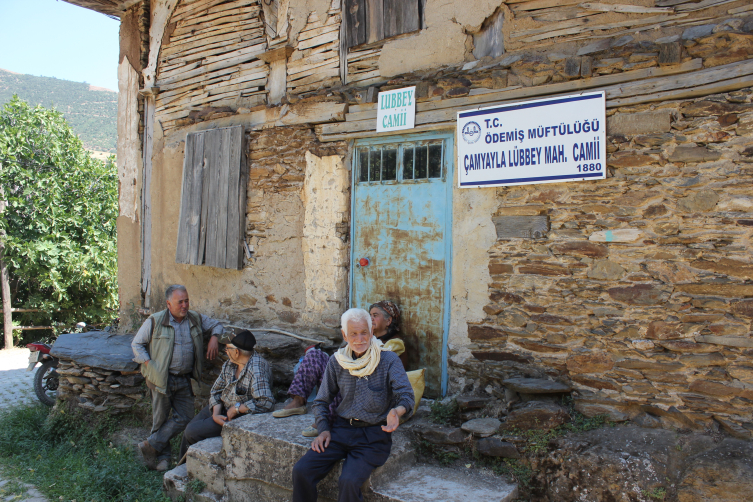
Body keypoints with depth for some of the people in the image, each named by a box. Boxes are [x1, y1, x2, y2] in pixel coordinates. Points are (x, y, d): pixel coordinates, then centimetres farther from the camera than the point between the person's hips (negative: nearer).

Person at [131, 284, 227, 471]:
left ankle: (151, 445, 15)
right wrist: (149, 364, -9)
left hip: (184, 379, 4)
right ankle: (162, 457, 22)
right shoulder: (155, 321, -5)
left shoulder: (195, 319, 5)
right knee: (161, 419, 4)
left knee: (185, 417, 1)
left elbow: (216, 324, 20)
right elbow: (136, 344, 2)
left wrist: (214, 338, -2)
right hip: (162, 379, -4)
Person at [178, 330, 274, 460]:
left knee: (192, 432, -10)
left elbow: (266, 402, -38)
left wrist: (236, 408, -27)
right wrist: (215, 414, -12)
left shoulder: (257, 370, -29)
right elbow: (216, 391, 6)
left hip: (241, 417, -8)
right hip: (220, 407, 8)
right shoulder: (229, 364, -1)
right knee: (189, 429, 7)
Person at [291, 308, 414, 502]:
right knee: (301, 471, -16)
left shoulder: (389, 360, -6)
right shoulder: (336, 362, 6)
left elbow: (406, 395, -17)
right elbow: (321, 401, 16)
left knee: (349, 482, -28)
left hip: (374, 434, -3)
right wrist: (323, 429, 0)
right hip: (342, 428, 4)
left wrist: (397, 411, -40)